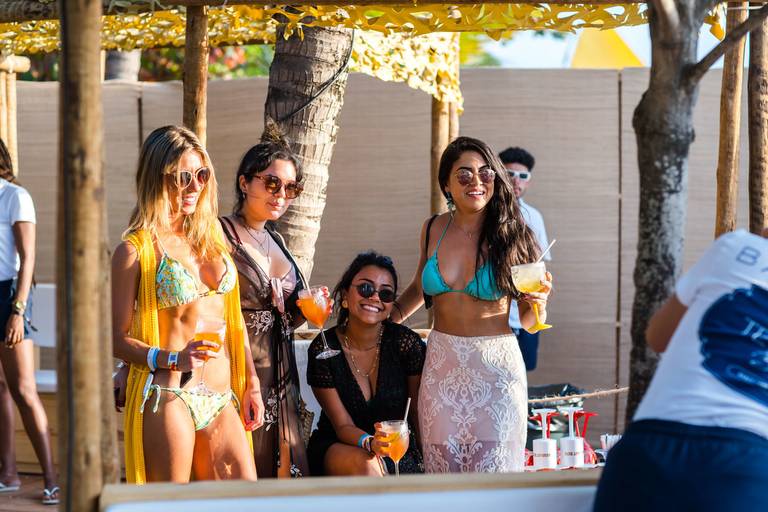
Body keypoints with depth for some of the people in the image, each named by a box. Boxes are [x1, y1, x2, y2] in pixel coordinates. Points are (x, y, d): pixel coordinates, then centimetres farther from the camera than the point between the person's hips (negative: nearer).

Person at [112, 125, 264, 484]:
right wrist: (174, 359, -21)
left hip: (221, 400, 6)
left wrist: (251, 383, 15)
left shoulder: (212, 237, 14)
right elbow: (118, 338, -7)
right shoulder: (136, 249, -4)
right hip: (167, 397, -6)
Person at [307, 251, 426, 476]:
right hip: (338, 447, 0)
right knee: (365, 464, -34)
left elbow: (420, 416, -1)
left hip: (398, 452, 0)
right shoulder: (323, 349, -11)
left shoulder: (406, 343, -10)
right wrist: (369, 442, -33)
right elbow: (343, 426, -12)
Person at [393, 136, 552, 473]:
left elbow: (527, 320, 2)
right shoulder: (433, 230, 5)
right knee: (443, 468, 5)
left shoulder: (510, 235, -4)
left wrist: (538, 304, -18)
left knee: (491, 472, -3)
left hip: (495, 367, -3)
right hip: (442, 366, 3)